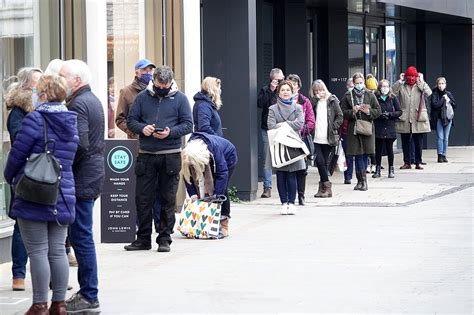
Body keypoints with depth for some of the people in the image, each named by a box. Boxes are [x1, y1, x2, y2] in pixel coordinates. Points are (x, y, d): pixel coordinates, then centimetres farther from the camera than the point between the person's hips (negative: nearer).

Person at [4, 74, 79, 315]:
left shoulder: (35, 119, -13)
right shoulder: (71, 122, 9)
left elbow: (17, 154, -9)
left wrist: (10, 177, 10)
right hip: (63, 196, 6)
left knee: (38, 251, -1)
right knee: (57, 250, 10)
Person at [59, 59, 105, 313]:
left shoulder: (78, 104, -15)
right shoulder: (93, 100, 17)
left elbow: (79, 144, -24)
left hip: (81, 179, -10)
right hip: (93, 173, 10)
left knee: (81, 236, -6)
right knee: (81, 236, 13)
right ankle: (88, 293, 17)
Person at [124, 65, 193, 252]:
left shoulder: (179, 98, 3)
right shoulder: (143, 97, 7)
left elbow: (188, 125, 1)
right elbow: (131, 121, 8)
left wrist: (170, 132, -16)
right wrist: (142, 128, -13)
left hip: (170, 156, -2)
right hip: (146, 155, 2)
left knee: (168, 200, 4)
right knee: (143, 198, 3)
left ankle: (164, 238, 12)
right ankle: (143, 239, 12)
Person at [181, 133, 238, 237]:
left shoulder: (213, 148, -44)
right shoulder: (187, 152, -31)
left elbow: (222, 172, -41)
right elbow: (187, 175, -22)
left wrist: (216, 196, -44)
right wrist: (193, 194, -32)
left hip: (228, 157, -5)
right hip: (212, 161, 5)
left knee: (221, 189, -14)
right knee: (208, 188, -7)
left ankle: (224, 224, -12)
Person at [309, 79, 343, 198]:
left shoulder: (332, 100, 5)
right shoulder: (314, 102, 9)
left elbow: (340, 116, 6)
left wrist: (333, 127, -6)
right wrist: (316, 98, -9)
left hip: (328, 138, -1)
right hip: (316, 138, 1)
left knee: (324, 162, 5)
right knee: (319, 161, -9)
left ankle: (323, 187, 11)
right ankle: (326, 186, 0)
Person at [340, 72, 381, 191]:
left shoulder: (370, 95, 6)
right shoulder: (347, 96, 4)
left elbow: (378, 111, 6)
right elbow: (343, 112, 1)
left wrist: (368, 111, -12)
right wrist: (353, 111, -15)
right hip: (353, 129, -1)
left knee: (364, 155, 1)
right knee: (358, 155, -2)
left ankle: (361, 180, 10)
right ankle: (363, 180, 2)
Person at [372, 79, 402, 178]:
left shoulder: (393, 98, 3)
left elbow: (399, 111, 4)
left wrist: (390, 114, -10)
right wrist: (380, 115, -15)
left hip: (390, 128, 0)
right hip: (378, 128, 0)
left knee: (389, 149, 4)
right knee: (378, 149, 4)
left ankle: (391, 170, 13)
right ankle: (377, 169, 13)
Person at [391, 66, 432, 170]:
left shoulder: (420, 86, 5)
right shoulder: (401, 86, 6)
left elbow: (428, 93, -14)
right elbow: (392, 92, -11)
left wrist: (421, 81, -10)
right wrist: (400, 81, -8)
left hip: (418, 119, -1)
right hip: (404, 119, 1)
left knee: (418, 142, 3)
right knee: (405, 142, 6)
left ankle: (418, 162, 10)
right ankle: (407, 163, 14)